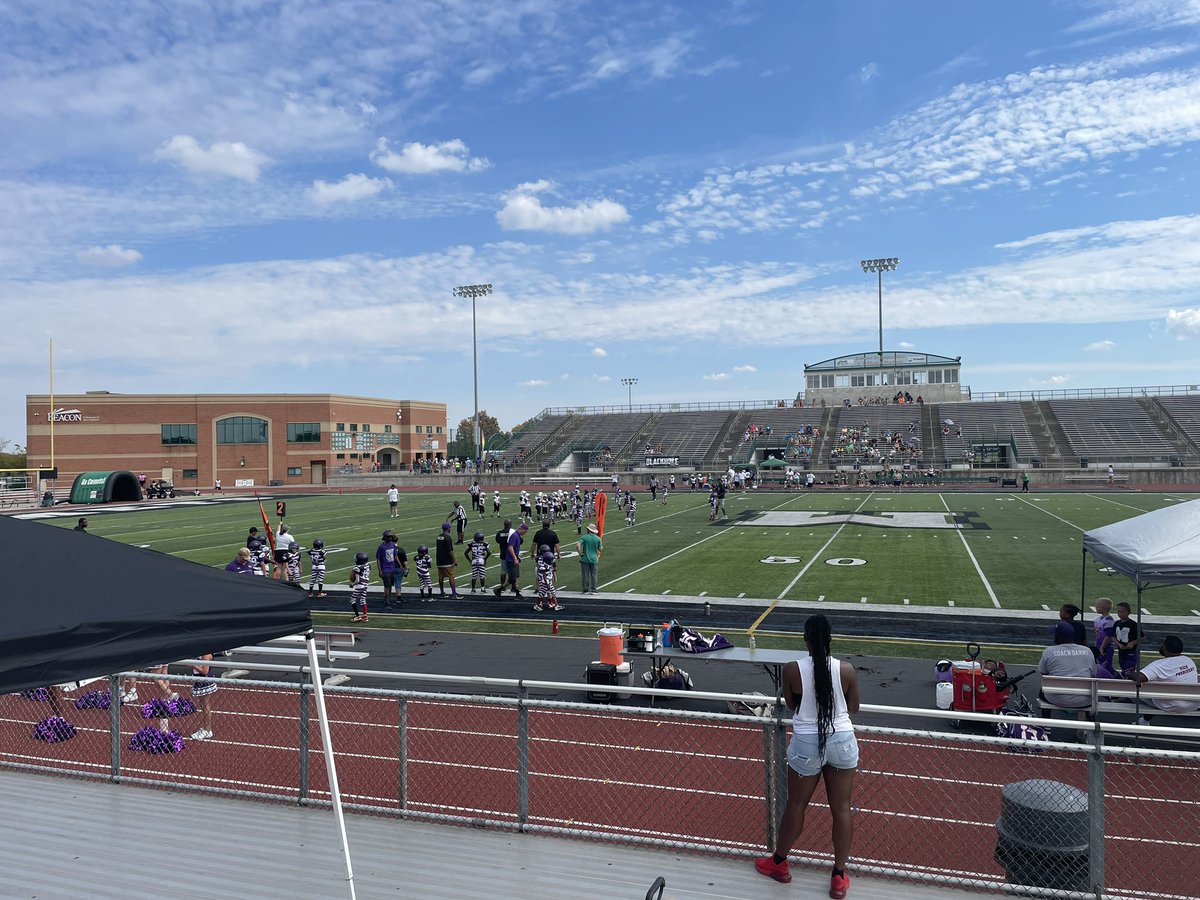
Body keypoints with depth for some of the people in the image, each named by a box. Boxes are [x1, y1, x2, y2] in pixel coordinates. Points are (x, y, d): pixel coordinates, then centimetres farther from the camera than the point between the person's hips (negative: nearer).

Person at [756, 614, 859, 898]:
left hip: (807, 744, -1)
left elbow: (792, 706, 1)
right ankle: (839, 877, 25)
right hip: (842, 741, 1)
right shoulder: (846, 670, -11)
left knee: (796, 806, 17)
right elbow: (853, 708, 4)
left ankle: (778, 863, 36)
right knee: (841, 809, 14)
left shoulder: (791, 670, -14)